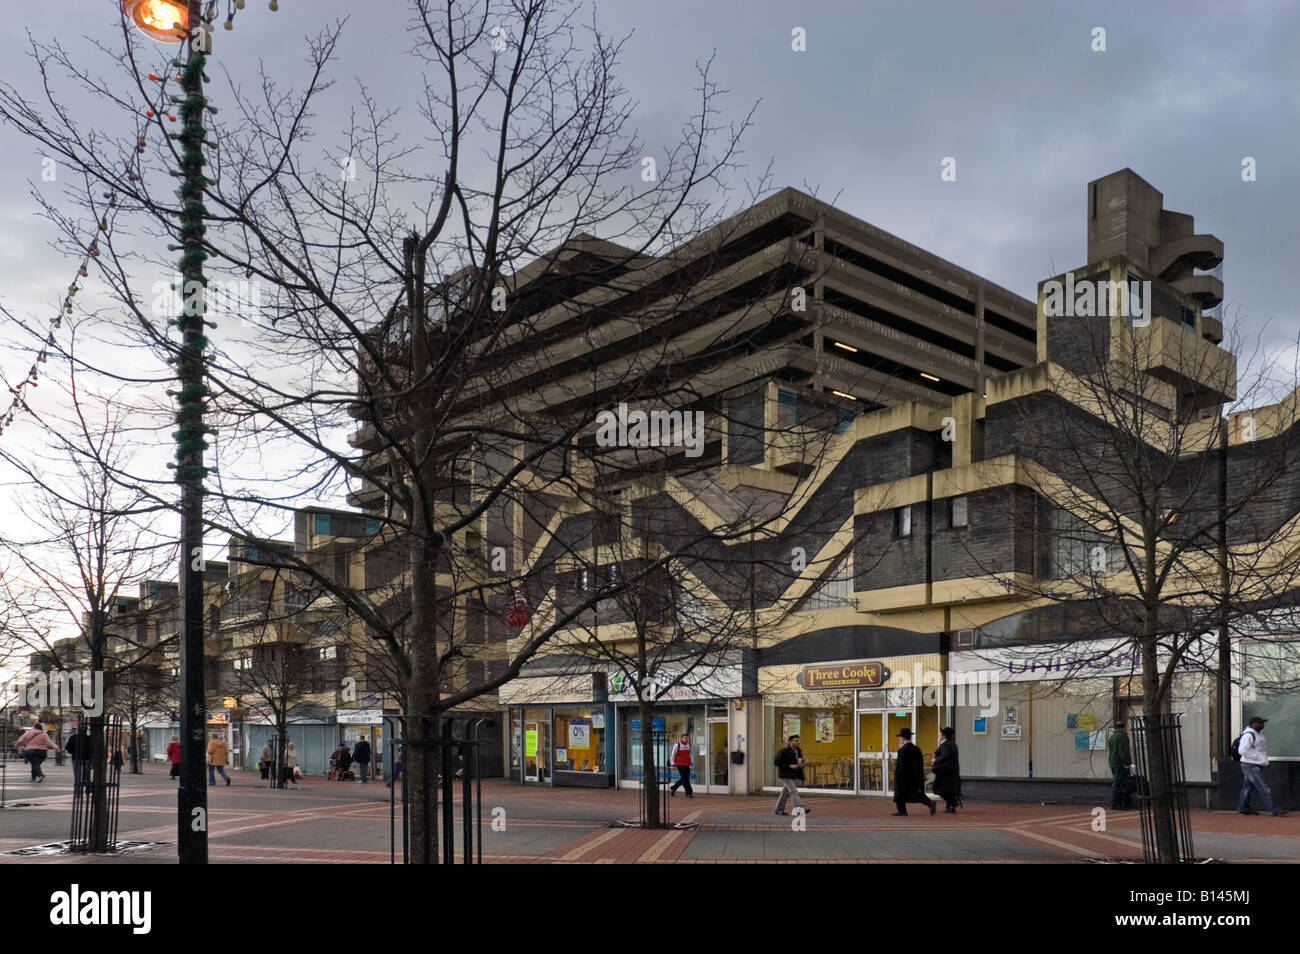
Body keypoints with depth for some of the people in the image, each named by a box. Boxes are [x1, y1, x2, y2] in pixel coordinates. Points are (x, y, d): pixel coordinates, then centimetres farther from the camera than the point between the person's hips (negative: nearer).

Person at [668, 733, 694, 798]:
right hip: (680, 765, -7)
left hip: (686, 765, 7)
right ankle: (689, 793, -7)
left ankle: (672, 789, 26)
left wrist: (691, 762, 13)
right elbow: (672, 755, -2)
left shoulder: (688, 745, 13)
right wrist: (673, 764, -6)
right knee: (685, 779, -10)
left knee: (682, 780, 9)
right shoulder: (677, 745, -5)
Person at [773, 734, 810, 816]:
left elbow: (800, 761, 24)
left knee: (786, 792, 12)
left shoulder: (798, 751, 9)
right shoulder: (783, 752, -13)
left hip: (795, 776, 8)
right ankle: (800, 809, -21)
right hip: (786, 775, -8)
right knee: (794, 792, -15)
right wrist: (789, 766, -21)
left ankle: (779, 809, 21)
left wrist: (801, 765, -2)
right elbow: (776, 762, -15)